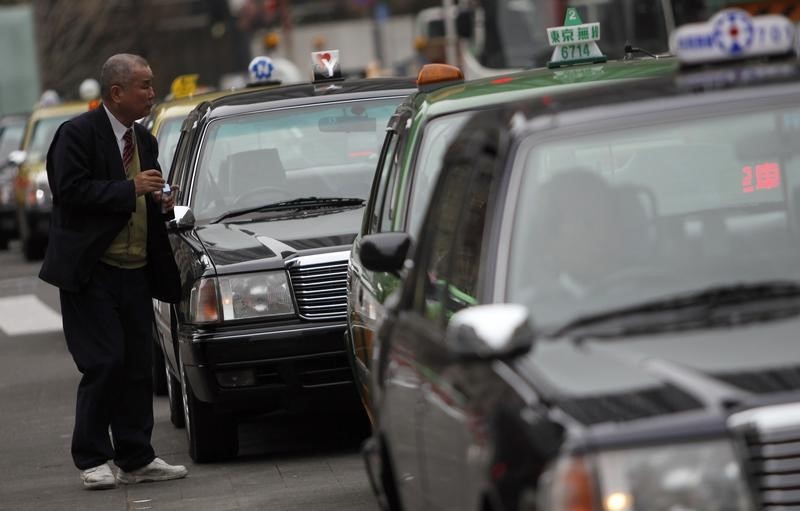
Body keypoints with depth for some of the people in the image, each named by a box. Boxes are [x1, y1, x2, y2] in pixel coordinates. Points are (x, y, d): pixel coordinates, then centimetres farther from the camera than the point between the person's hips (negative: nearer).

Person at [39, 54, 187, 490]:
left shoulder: (144, 141, 16)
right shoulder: (78, 133, -8)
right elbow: (71, 191, -19)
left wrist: (160, 204, 4)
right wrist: (130, 189, -20)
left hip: (135, 271, 7)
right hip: (91, 273, -7)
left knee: (137, 367, 6)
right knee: (104, 364, -9)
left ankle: (135, 459, 12)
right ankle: (92, 459, 1)